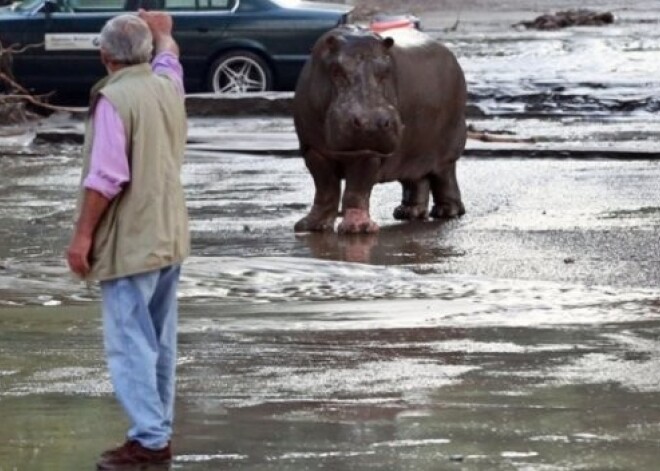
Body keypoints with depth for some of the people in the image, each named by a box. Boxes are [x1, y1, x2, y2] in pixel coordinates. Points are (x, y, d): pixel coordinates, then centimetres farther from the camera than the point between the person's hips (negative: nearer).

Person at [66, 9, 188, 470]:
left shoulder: (114, 99, -17)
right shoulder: (168, 86, 7)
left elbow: (106, 177, -21)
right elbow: (168, 57, 33)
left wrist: (83, 235, -16)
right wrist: (161, 31, 52)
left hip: (130, 241, -8)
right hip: (170, 237, 8)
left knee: (130, 343, -7)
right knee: (160, 342, 14)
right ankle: (159, 431, 19)